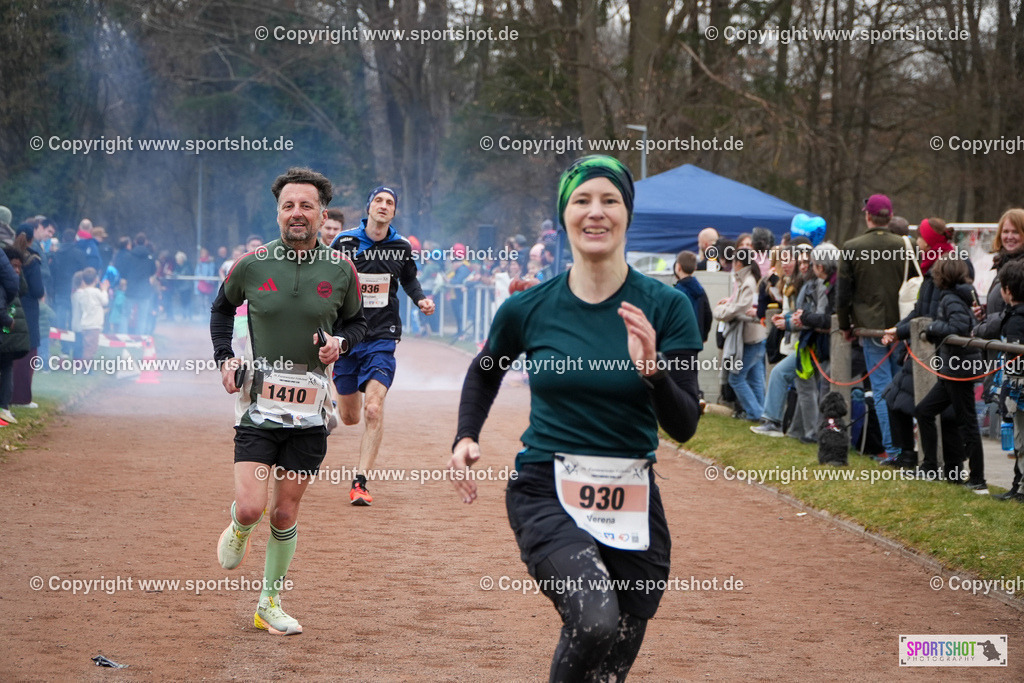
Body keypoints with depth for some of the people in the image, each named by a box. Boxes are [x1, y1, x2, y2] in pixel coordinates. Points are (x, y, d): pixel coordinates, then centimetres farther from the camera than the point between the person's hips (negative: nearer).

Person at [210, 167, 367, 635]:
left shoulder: (340, 272, 0)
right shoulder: (251, 267, -2)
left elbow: (356, 321, 16)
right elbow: (223, 306, 17)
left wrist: (340, 341, -6)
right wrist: (224, 358, 5)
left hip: (308, 411, 1)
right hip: (259, 406, -1)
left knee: (285, 515, 6)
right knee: (250, 508, -13)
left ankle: (269, 605, 22)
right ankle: (237, 530, 24)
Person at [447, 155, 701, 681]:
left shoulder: (666, 308, -3)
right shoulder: (528, 309, -1)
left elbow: (685, 426, -7)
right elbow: (485, 372, 20)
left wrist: (651, 368, -24)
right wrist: (466, 438, 4)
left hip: (632, 501, 2)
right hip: (547, 495, -2)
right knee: (596, 621, -29)